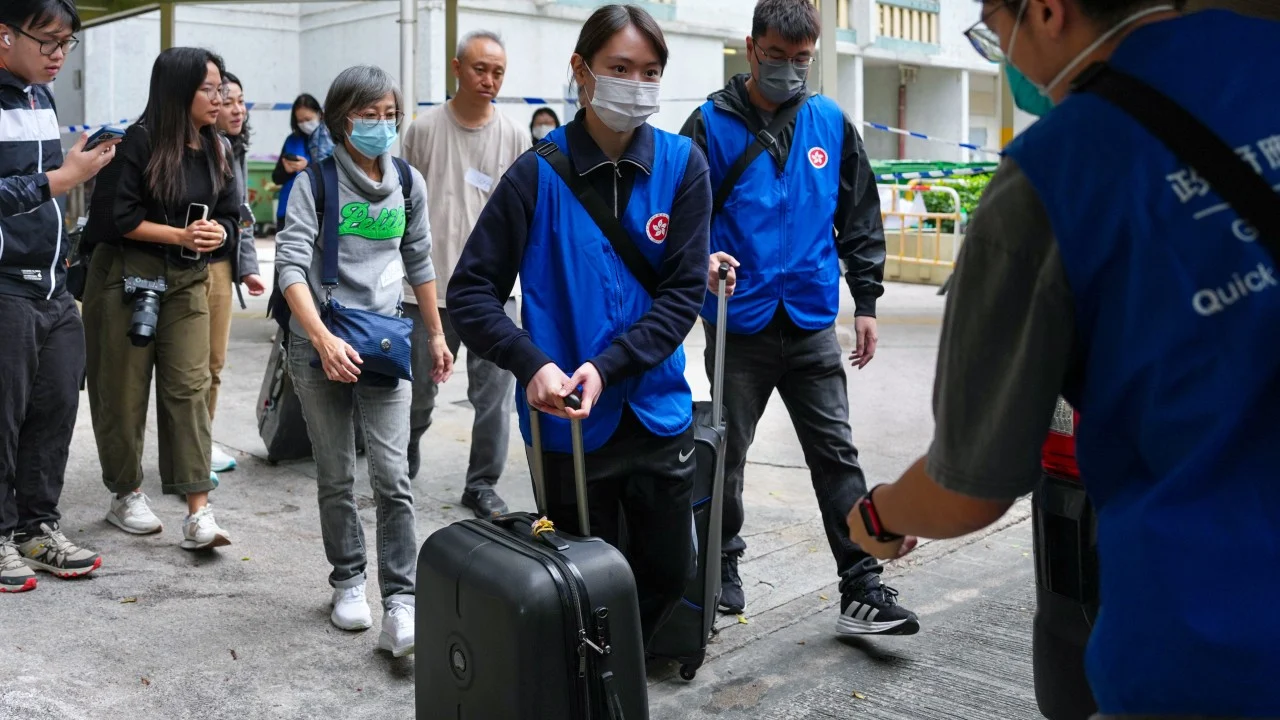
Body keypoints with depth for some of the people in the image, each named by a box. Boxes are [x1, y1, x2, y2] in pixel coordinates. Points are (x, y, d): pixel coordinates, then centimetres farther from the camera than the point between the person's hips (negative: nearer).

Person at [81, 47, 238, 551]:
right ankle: (125, 496, 24)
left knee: (189, 389, -5)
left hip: (187, 281, 4)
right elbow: (115, 215, -14)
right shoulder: (138, 142, -11)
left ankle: (198, 514, -8)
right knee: (124, 391, 6)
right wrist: (181, 235, -16)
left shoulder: (214, 150, 8)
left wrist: (218, 233, -9)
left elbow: (229, 215, 13)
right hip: (127, 278, -4)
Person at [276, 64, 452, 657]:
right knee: (336, 478, 9)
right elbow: (290, 263, -14)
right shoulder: (317, 180, -5)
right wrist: (323, 339, -26)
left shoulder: (409, 184, 6)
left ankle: (400, 601, -3)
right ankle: (348, 582, 25)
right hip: (319, 346, -1)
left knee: (392, 477, -7)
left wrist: (436, 335, 20)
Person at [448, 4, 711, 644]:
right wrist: (531, 363, -24)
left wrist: (606, 366, -18)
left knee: (670, 569, 15)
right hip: (568, 422, -3)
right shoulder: (539, 173, -9)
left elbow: (684, 290, -6)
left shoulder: (681, 165, -2)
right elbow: (471, 291, -8)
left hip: (657, 412, 3)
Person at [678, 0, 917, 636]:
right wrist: (701, 258, -24)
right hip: (738, 326, -2)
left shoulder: (830, 124, 6)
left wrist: (866, 301, 9)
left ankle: (863, 591, 9)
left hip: (812, 326, 2)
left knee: (837, 456, 3)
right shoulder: (712, 124, -3)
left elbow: (860, 218, 12)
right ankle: (722, 570, 29)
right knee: (727, 456, 11)